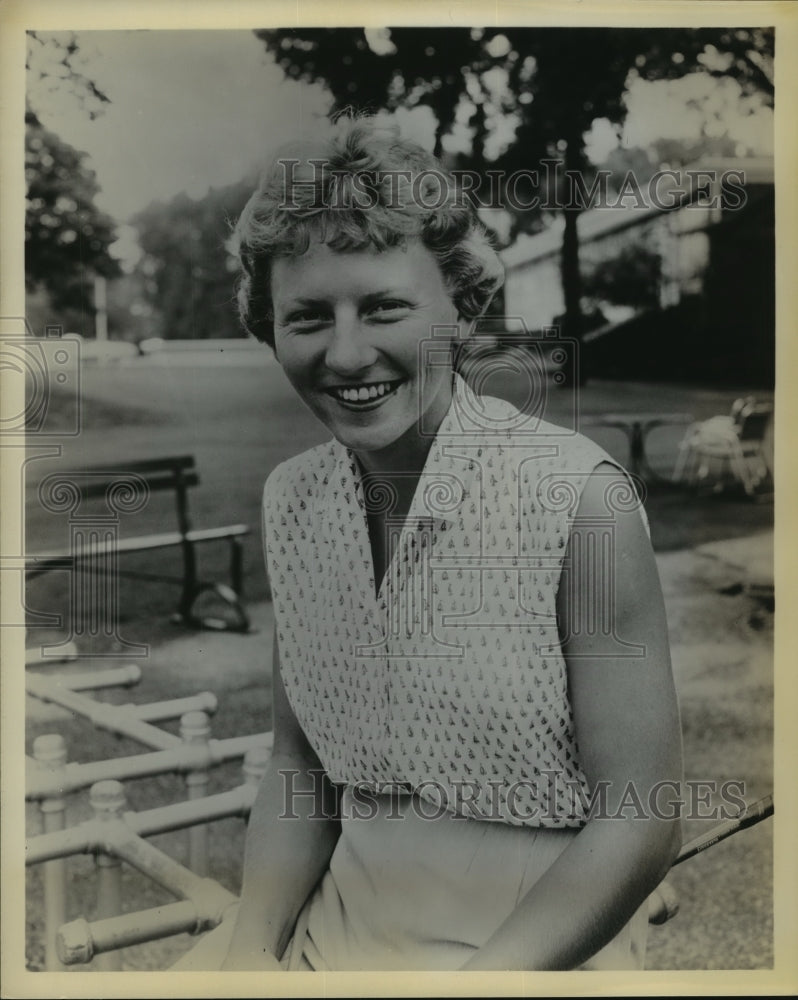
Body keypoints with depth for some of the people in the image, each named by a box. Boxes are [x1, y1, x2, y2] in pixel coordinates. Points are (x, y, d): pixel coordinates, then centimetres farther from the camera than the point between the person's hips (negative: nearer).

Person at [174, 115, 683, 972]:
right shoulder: (290, 500, -1)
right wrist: (250, 942, -7)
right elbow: (296, 764, 6)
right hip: (334, 930, 4)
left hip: (538, 946, -3)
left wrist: (484, 975, -18)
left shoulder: (581, 499, -17)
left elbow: (639, 821, -12)